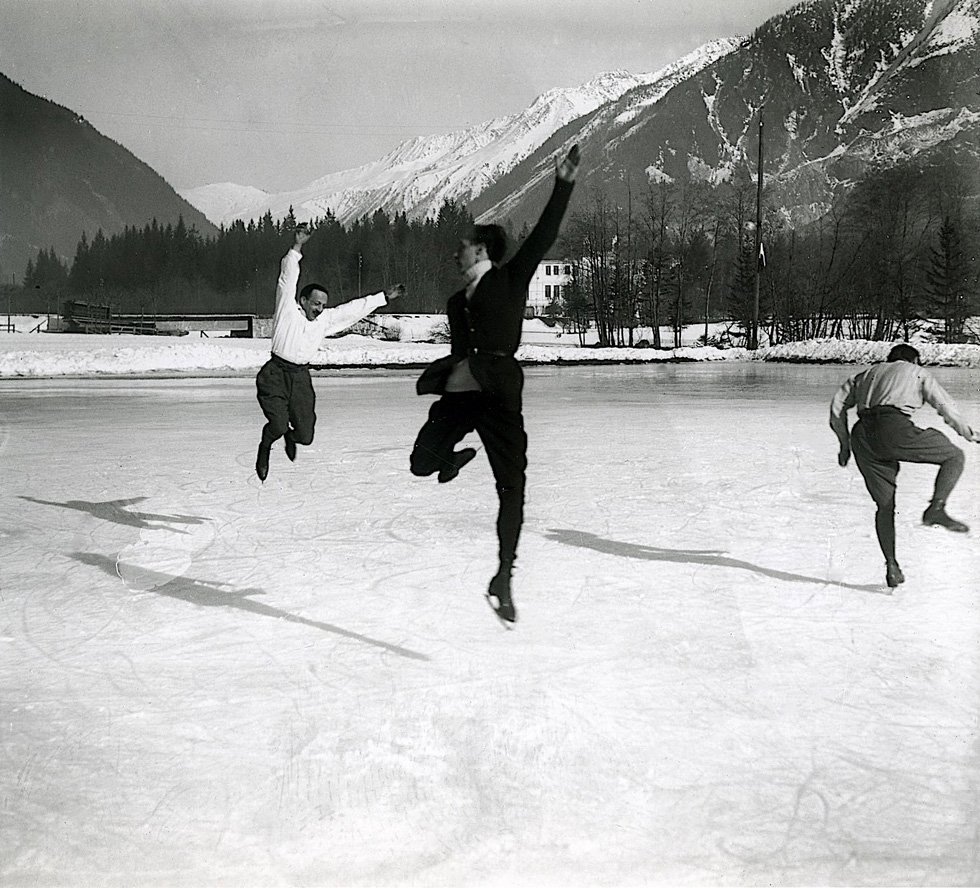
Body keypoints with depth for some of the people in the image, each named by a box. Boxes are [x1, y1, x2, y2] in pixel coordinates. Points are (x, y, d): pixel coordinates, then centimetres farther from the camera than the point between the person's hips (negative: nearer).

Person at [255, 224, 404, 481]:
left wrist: (384, 297, 16)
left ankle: (290, 436, 40)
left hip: (301, 377, 5)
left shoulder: (326, 319, 11)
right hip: (275, 374, -5)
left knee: (305, 434, 1)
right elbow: (288, 280, -15)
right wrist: (296, 248, -25)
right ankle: (265, 449, 15)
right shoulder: (288, 309, -4)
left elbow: (355, 308, 15)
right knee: (278, 425, -21)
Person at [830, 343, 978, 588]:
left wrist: (844, 443, 28)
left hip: (862, 435, 5)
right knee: (954, 456, 14)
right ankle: (936, 508, -6)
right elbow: (947, 407, 16)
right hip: (894, 428, -4)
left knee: (885, 505, 15)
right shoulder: (918, 373, 23)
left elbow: (838, 405, 23)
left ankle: (891, 565, 9)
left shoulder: (866, 374, 34)